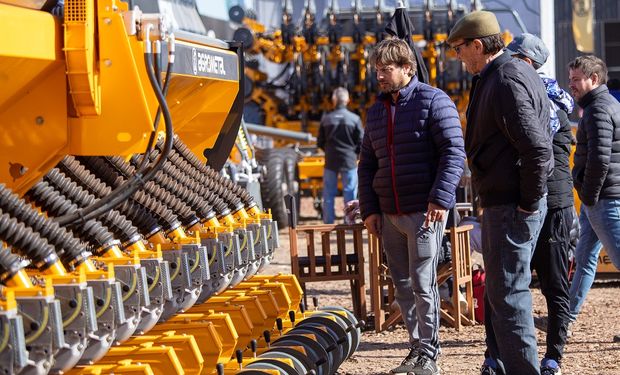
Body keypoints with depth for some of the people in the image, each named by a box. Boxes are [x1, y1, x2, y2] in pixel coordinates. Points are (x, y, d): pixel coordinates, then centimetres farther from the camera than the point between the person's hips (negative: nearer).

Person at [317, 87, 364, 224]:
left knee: (329, 194, 9)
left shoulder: (326, 119, -2)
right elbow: (361, 142, -4)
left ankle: (328, 224, 10)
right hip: (349, 161, -1)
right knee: (350, 193, 5)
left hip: (331, 161, 2)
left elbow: (320, 143, 3)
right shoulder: (354, 119, -8)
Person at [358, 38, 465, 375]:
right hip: (388, 214, 7)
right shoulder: (376, 111, 16)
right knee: (403, 285, 9)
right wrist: (368, 209, 11)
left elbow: (454, 152, -11)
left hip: (424, 211, -7)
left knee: (422, 284, -6)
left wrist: (440, 198, -19)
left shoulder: (433, 101, -4)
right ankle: (417, 348, 19)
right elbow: (367, 164, 20)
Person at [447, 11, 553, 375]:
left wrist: (529, 204, -18)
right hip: (504, 201, 11)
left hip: (513, 205, -11)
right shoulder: (506, 74, 14)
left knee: (509, 292, -6)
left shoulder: (507, 81, -19)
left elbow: (537, 147, -26)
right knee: (497, 288, 20)